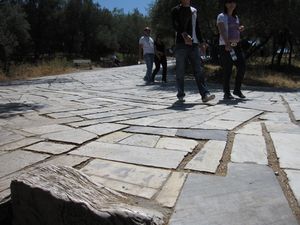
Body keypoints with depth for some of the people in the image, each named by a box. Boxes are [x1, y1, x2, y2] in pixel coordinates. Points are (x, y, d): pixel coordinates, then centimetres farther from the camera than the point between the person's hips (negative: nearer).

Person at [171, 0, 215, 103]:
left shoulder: (194, 10, 20)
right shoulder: (176, 10, 5)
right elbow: (175, 25, -12)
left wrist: (201, 41, 16)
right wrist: (184, 34, -29)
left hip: (194, 44, 4)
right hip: (181, 44, -4)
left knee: (198, 70, -5)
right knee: (180, 72, 0)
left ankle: (205, 94, -10)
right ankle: (180, 95, 10)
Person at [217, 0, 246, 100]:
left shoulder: (236, 17, 19)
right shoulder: (221, 16, -2)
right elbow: (222, 31, -17)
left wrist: (240, 29, 7)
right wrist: (227, 44, -30)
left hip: (236, 46, 7)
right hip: (225, 47, -6)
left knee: (242, 67, -2)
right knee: (227, 70, -6)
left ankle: (237, 90, 13)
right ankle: (226, 93, 3)